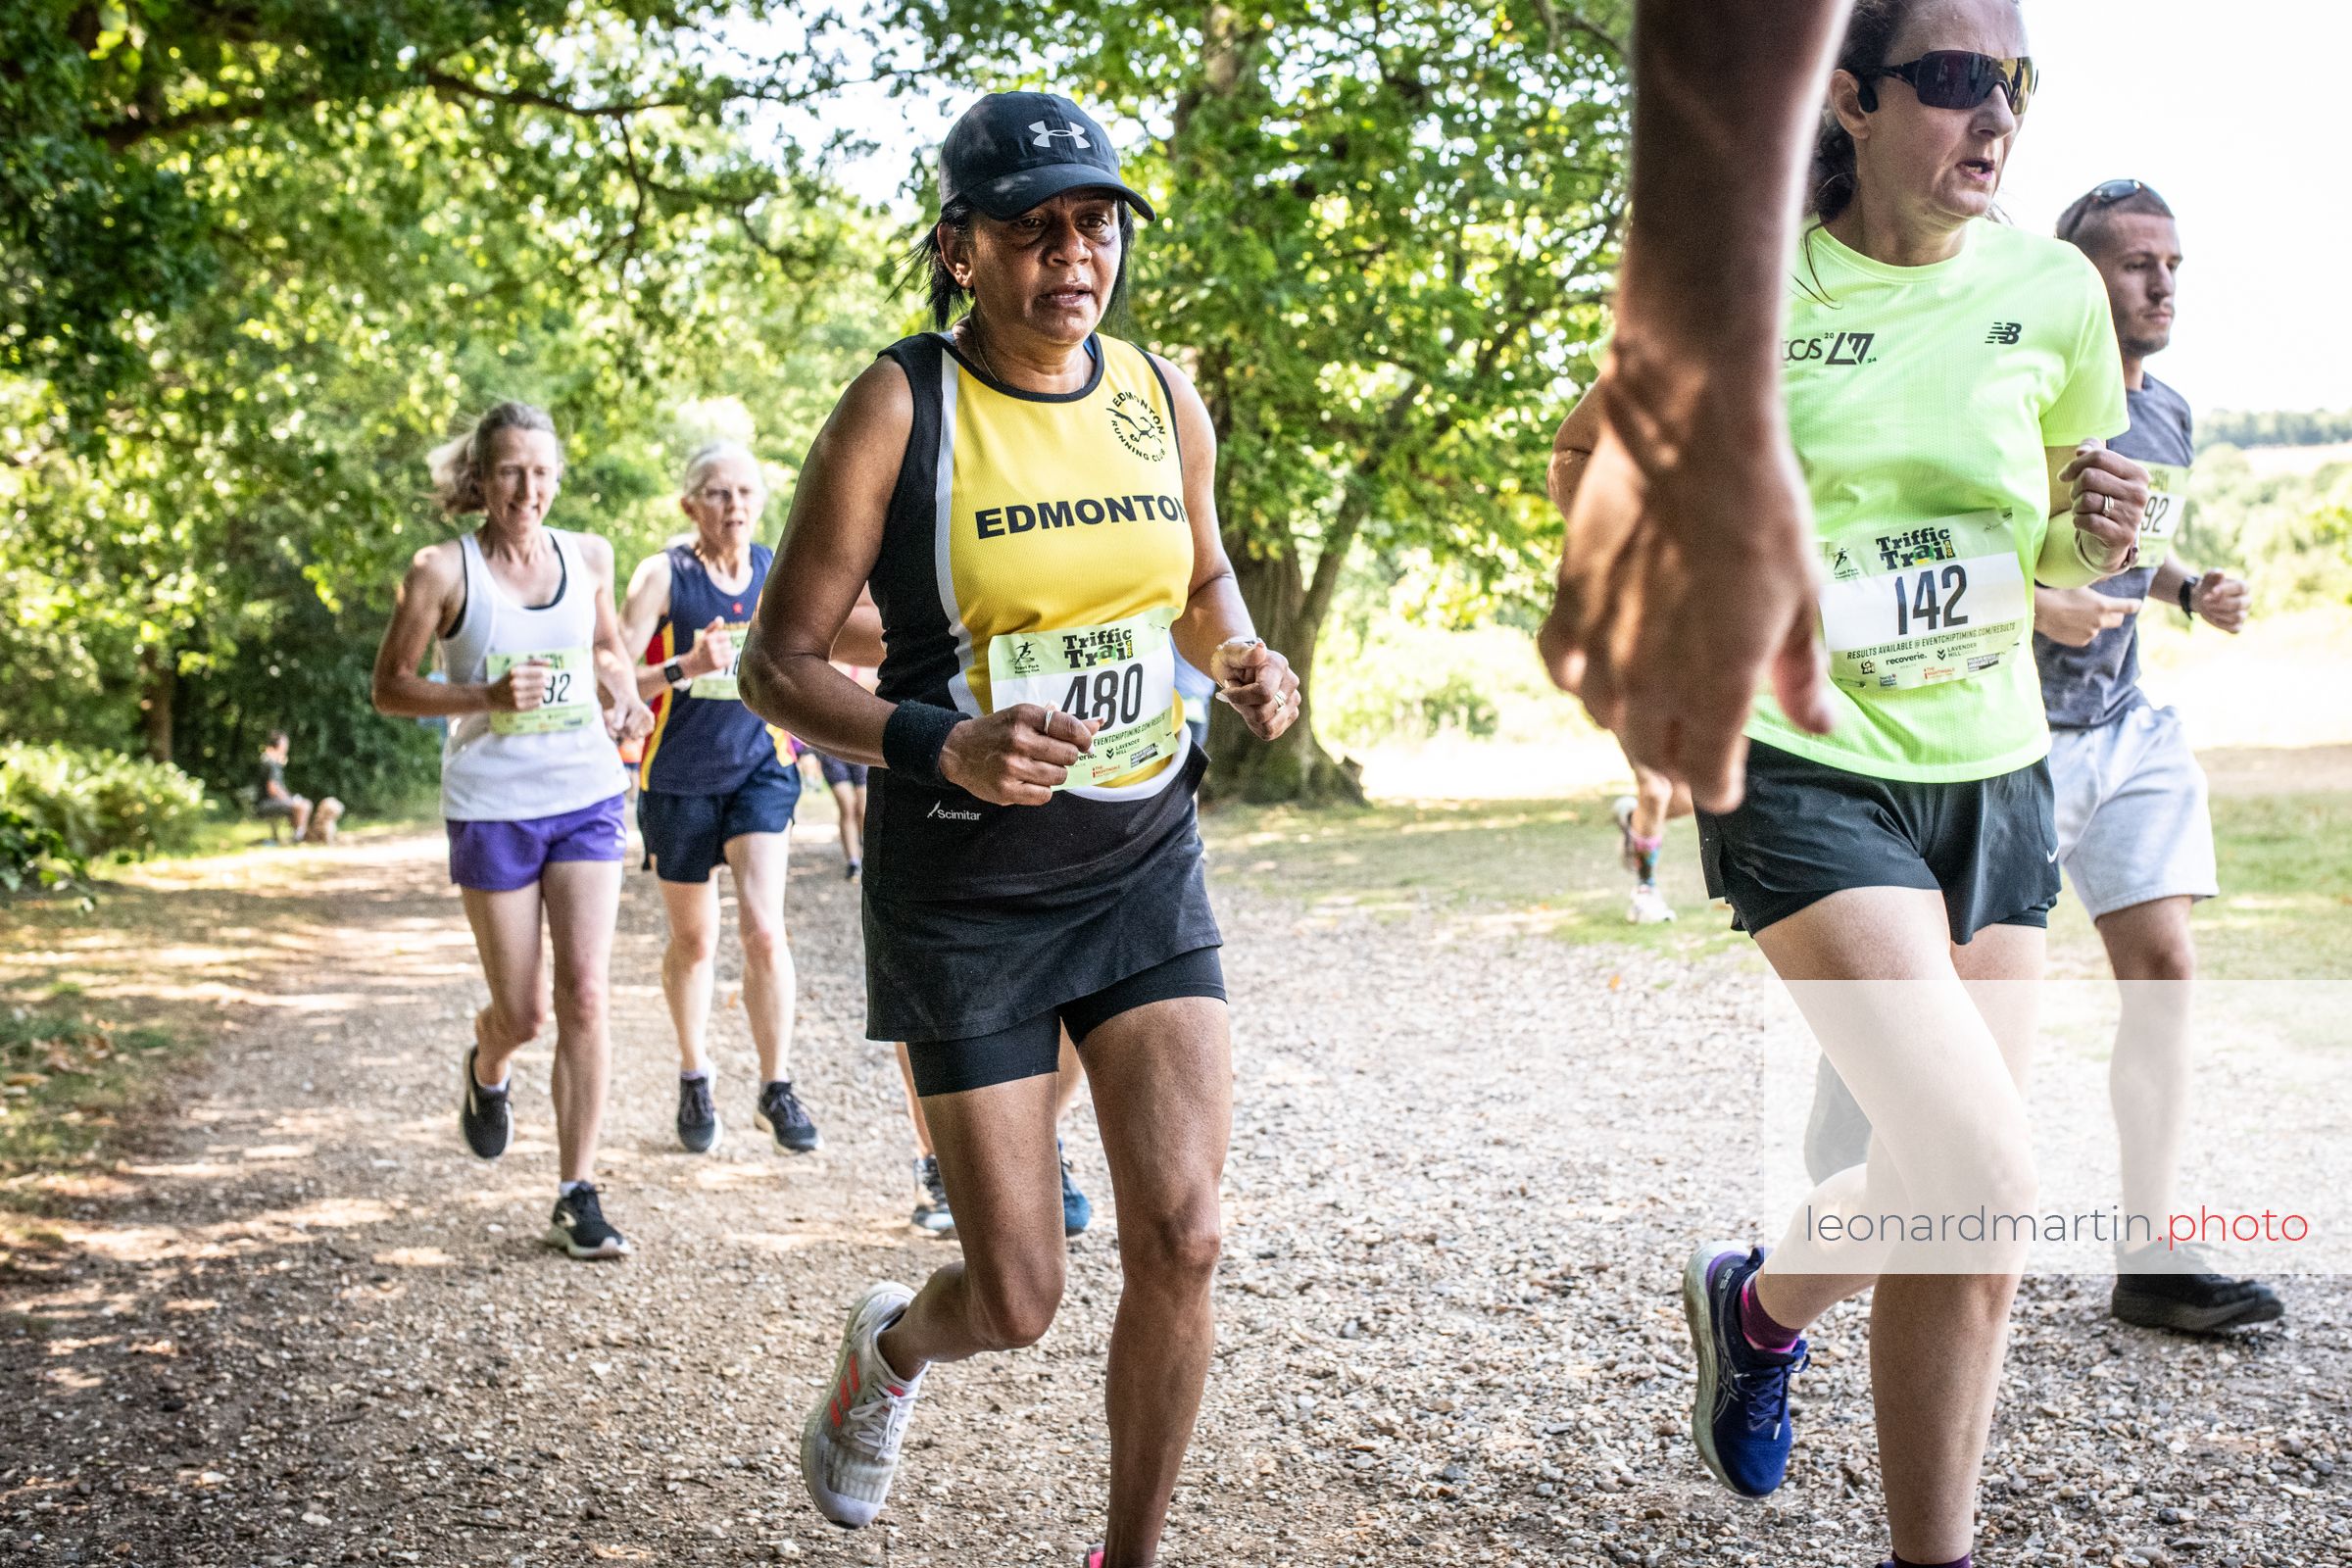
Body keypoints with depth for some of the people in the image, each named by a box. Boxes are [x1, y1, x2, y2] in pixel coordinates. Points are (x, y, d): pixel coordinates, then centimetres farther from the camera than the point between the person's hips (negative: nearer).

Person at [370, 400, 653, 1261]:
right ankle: (485, 1068, 43)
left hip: (587, 795, 2)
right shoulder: (443, 569, -6)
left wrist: (622, 696, 2)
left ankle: (577, 1197, 0)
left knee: (586, 995, -9)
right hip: (492, 807, -2)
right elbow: (389, 686, -1)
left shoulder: (588, 556, 4)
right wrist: (485, 696, -17)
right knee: (522, 1013, 4)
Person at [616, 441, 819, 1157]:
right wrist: (685, 668, -31)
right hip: (679, 777, -1)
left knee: (764, 929, -13)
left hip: (760, 768, 1)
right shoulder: (663, 575, -10)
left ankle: (777, 1091, -1)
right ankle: (695, 1082, 32)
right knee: (693, 941, 11)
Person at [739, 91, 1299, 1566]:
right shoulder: (900, 407, -11)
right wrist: (940, 744, -27)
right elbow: (780, 662, -9)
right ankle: (892, 1345, 38)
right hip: (964, 888, -4)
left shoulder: (1165, 396, 3)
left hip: (1146, 862, 4)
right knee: (1017, 1301, 0)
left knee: (1181, 1241, -6)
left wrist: (1245, 659, -3)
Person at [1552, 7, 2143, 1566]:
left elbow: (2063, 547, 13)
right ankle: (1761, 1298, 14)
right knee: (1985, 1193, -16)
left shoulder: (2053, 289, 0)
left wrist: (2094, 535, -9)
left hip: (1994, 775, 5)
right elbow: (1586, 462, 3)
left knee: (1955, 1209, 8)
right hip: (1808, 774, -5)